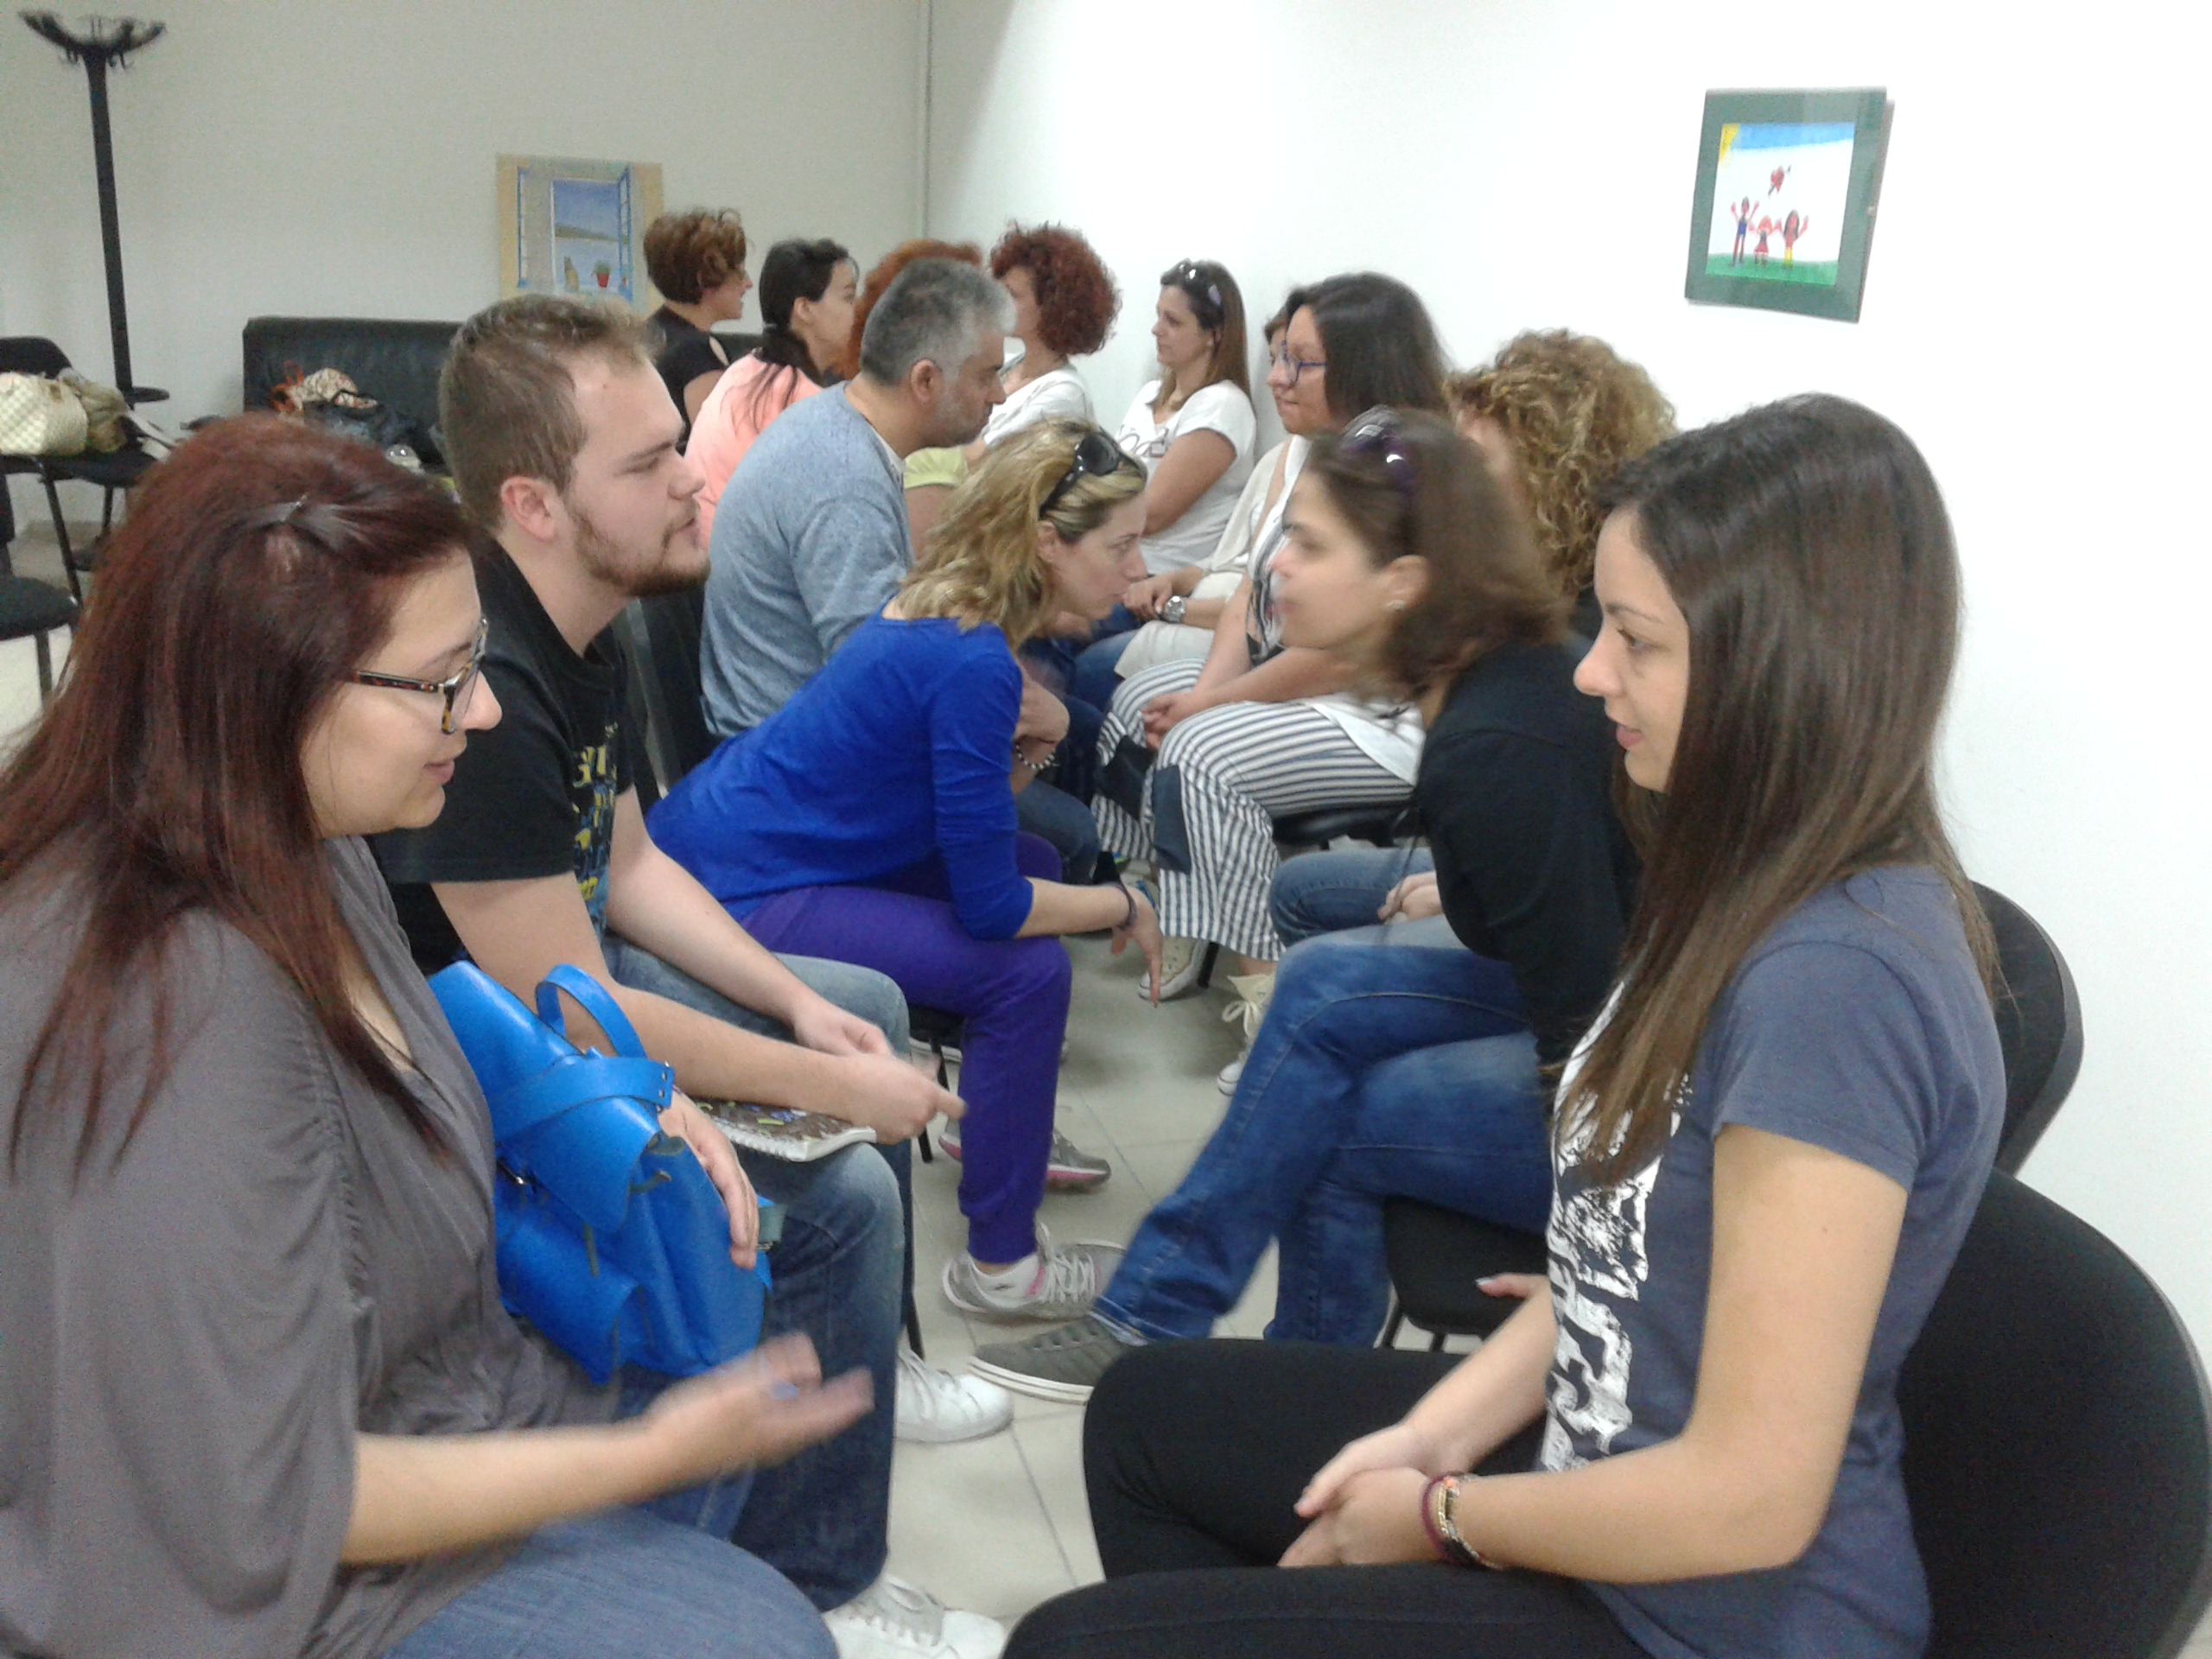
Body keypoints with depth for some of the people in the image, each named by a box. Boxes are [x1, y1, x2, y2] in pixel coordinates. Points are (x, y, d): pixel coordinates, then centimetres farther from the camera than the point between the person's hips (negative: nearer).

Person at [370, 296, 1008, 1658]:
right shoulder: (482, 688, -32)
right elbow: (569, 1013, -29)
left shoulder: (584, 632, 0)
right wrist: (836, 1087, -20)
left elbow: (631, 864, 11)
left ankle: (861, 1360, 32)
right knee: (843, 1197, -20)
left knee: (870, 1006, 17)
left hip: (564, 972, 11)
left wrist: (802, 1003, -1)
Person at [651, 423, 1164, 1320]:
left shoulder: (946, 608, 3)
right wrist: (1124, 906, -8)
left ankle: (1004, 1119, 33)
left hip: (743, 831, 10)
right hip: (735, 894, -10)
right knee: (1026, 969, -16)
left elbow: (977, 817, 12)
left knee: (1034, 868, 15)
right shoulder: (970, 663, -26)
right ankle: (1001, 1265, -1)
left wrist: (1019, 748, -7)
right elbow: (989, 904, -22)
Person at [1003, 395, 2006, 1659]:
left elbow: (1750, 1497, -28)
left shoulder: (1836, 980, -30)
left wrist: (1442, 1516, -13)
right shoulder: (1763, 892, 2)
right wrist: (1434, 1432, -2)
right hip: (1598, 1452, 9)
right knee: (1150, 1411, 19)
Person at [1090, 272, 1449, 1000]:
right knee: (1140, 699, 9)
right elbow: (1252, 593, 5)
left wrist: (1208, 704, -15)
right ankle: (1157, 916, 13)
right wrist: (1206, 691, -11)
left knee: (1205, 753, -24)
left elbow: (1342, 655, -24)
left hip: (1385, 719, -10)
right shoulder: (1304, 452, 6)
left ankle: (1264, 985, -17)